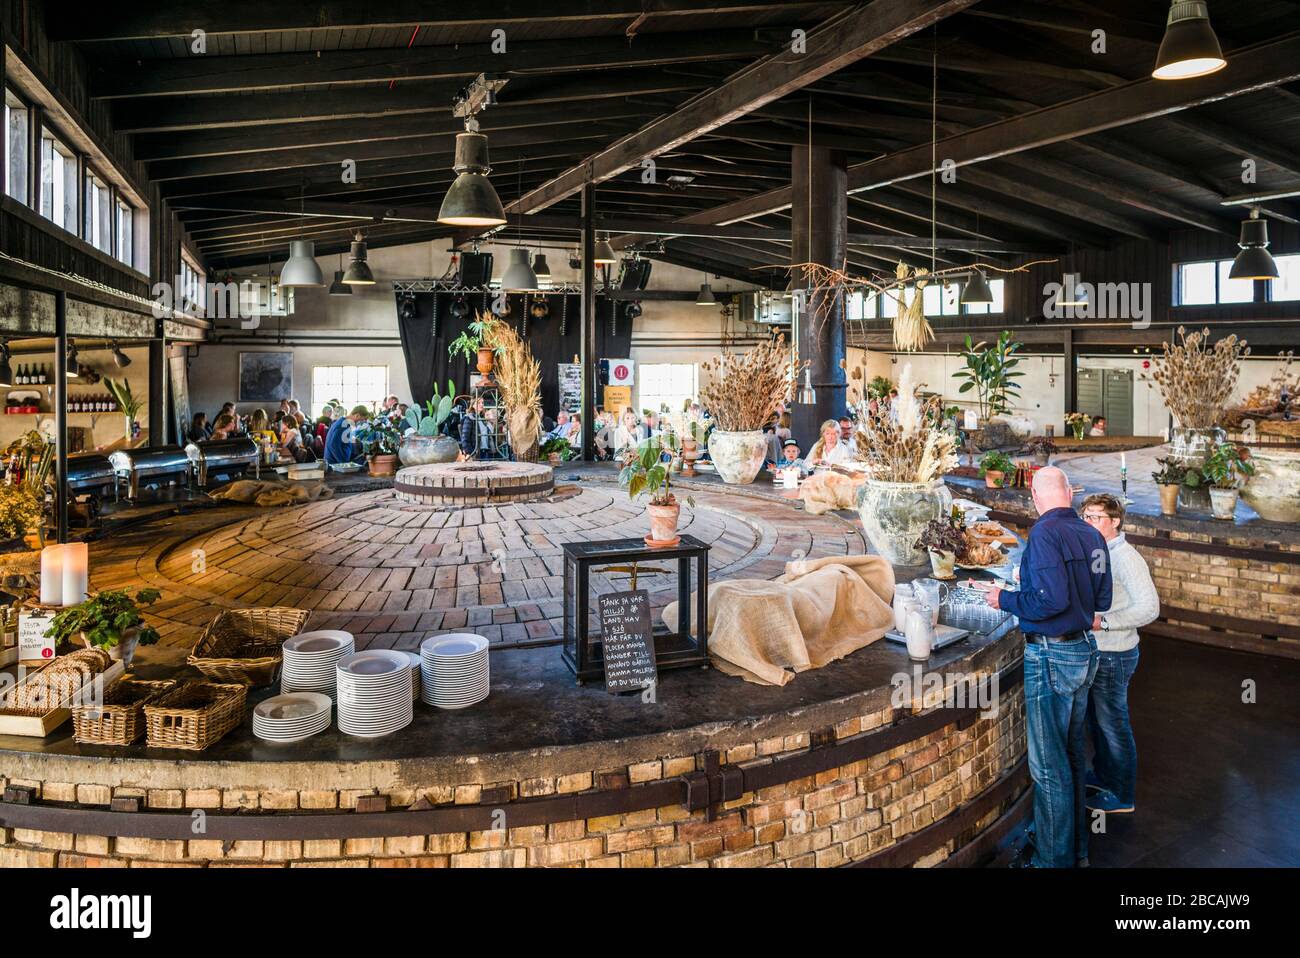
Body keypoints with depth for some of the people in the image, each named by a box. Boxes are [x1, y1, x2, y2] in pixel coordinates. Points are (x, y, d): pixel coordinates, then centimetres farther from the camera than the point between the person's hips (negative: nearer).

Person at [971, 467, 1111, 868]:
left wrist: (1005, 600, -11)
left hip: (1051, 656, -9)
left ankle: (1054, 858, 13)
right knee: (1072, 756, 20)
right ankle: (1077, 847, 34)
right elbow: (1102, 601, 11)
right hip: (1084, 651, 9)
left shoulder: (1044, 533, -18)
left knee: (1049, 767, 2)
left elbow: (1051, 600, -24)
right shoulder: (1093, 535, 6)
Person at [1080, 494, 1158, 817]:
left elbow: (1149, 608, -27)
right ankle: (1103, 774, 41)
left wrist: (1102, 622, -30)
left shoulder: (1126, 559, -22)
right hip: (1094, 651, 9)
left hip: (1114, 656, -9)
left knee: (1113, 724, 5)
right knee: (1096, 719, 23)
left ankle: (1121, 796, 20)